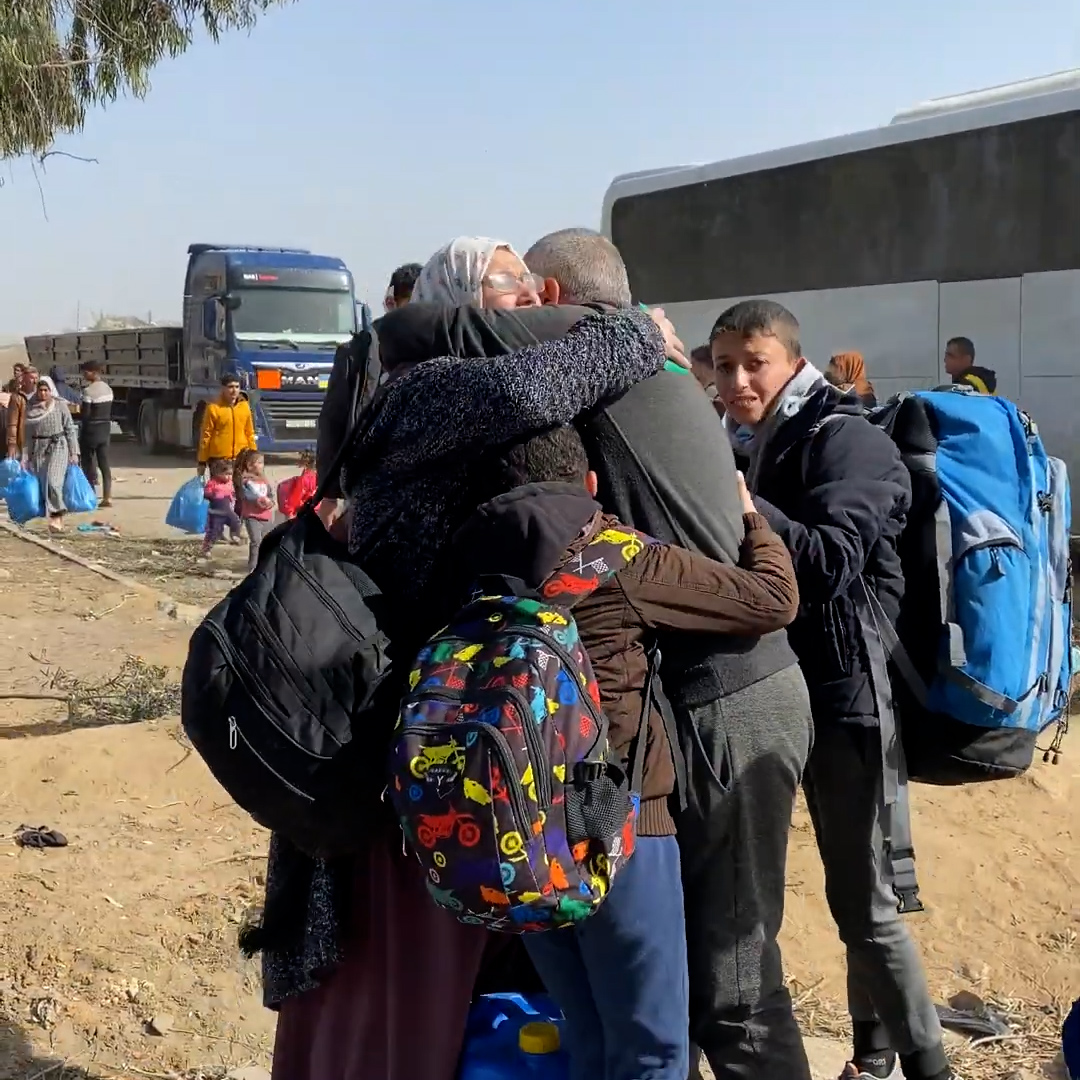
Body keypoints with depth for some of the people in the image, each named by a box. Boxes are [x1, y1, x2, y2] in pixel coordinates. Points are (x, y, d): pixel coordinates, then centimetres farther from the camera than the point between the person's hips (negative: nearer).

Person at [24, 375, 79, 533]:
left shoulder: (60, 405, -1)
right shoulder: (31, 407, 6)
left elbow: (70, 429, 1)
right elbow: (28, 432, 10)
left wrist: (74, 452, -2)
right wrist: (29, 454, 10)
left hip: (58, 446, -3)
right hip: (38, 449, 3)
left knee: (53, 481, -18)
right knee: (42, 484, 2)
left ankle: (57, 516, -14)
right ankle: (58, 520, 11)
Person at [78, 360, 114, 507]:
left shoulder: (89, 390, -17)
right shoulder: (108, 389, 7)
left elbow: (85, 414, -16)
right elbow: (108, 411, 8)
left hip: (91, 430, -7)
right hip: (105, 429, 7)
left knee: (88, 464, 4)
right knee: (104, 464, 6)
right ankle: (107, 497, 3)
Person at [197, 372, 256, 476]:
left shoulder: (244, 406, 8)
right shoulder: (214, 408, -5)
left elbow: (249, 433, 14)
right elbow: (206, 435, -3)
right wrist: (202, 462, -3)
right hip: (219, 460, -4)